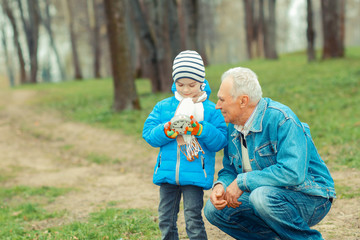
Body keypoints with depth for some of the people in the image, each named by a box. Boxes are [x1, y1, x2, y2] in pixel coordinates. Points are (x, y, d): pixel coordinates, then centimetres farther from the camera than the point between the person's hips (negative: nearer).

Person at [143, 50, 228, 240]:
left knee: (193, 219, -6)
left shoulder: (211, 110, 0)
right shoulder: (163, 107, 8)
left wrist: (200, 130, -19)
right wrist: (167, 131, -14)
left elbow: (220, 141, -5)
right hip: (167, 173, 4)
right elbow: (148, 134, 4)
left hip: (195, 173, -4)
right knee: (165, 219, 11)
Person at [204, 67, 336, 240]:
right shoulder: (233, 127, 5)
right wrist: (220, 185, -12)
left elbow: (293, 173, -32)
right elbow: (229, 170, 14)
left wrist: (242, 182, -26)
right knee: (214, 209, -8)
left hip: (310, 199, -8)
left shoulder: (280, 119, -21)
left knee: (262, 196, -37)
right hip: (271, 194, 8)